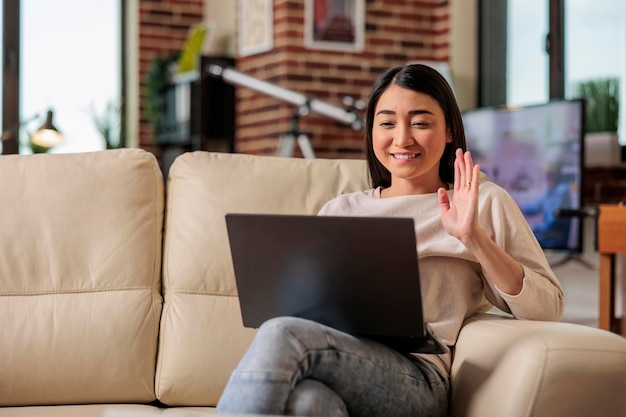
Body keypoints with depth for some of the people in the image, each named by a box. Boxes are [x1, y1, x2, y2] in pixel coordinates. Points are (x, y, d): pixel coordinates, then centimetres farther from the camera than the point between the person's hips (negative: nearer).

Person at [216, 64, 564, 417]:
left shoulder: (484, 202, 17)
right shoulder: (339, 211, 27)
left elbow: (548, 308, 7)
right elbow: (306, 304, 22)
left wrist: (474, 238, -5)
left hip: (418, 379, -2)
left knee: (280, 335, -31)